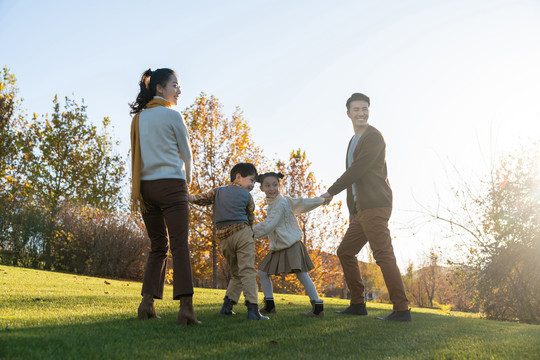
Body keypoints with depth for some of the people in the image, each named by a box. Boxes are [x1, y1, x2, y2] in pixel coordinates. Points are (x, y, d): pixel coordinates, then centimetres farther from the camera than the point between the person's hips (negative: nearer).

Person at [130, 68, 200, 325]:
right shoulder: (172, 115, -2)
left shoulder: (138, 117, 13)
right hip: (170, 185, -6)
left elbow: (135, 155, 11)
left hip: (146, 186, 6)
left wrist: (135, 191, 11)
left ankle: (147, 303, 5)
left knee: (158, 246, 13)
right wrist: (186, 181, 18)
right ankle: (185, 307, -15)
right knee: (180, 245, -8)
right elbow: (186, 153, 4)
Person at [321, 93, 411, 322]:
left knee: (383, 255, -13)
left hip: (375, 206, -10)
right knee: (345, 252, 12)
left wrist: (331, 191, -6)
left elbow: (357, 170, -15)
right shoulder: (355, 141, 24)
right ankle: (358, 304, 18)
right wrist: (353, 211, 18)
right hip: (362, 209, 10)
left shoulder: (373, 136, -6)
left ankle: (402, 310, -10)